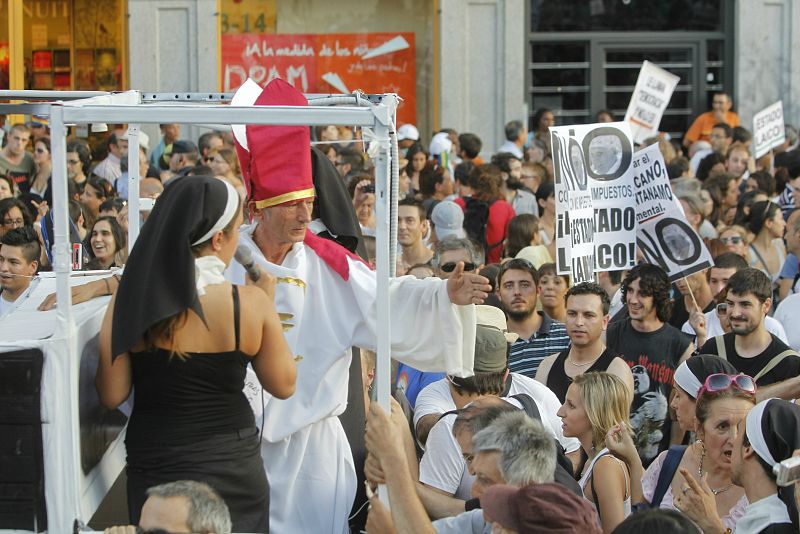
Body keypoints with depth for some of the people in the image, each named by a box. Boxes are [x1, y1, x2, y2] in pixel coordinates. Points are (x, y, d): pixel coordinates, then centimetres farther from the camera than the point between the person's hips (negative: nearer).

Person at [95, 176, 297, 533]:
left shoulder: (129, 300, -11)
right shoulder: (251, 303, -13)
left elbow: (112, 395, -5)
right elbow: (284, 386, 0)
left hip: (153, 467, 1)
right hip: (232, 471, -1)